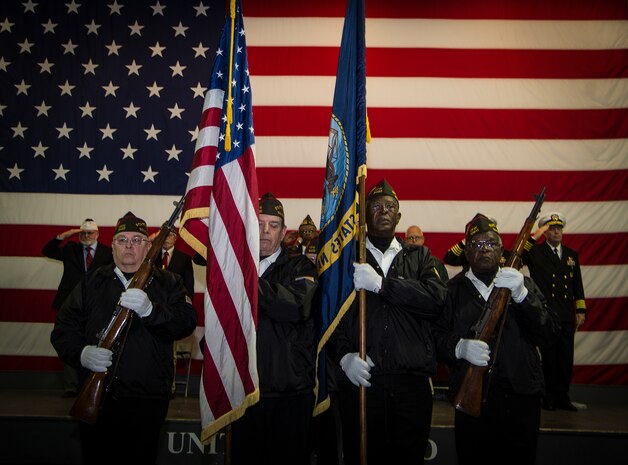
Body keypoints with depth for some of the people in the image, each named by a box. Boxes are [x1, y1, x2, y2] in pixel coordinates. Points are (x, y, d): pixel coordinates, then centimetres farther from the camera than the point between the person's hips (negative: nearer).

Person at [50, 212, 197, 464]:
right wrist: (81, 353, -14)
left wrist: (149, 310, -26)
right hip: (96, 398, 2)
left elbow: (187, 322, -10)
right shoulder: (92, 282, 10)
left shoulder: (168, 282, 4)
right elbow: (63, 328, 6)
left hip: (148, 399, -1)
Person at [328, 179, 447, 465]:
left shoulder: (419, 257, 12)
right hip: (360, 378, -1)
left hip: (412, 380, 1)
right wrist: (343, 356, -15)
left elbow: (437, 299, -7)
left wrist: (381, 284, -14)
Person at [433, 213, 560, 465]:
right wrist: (459, 347, -22)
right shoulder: (453, 290, 6)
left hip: (521, 400, 2)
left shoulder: (523, 284, 10)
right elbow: (437, 335, -2)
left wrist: (521, 295, -16)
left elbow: (548, 333, -2)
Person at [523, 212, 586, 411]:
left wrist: (580, 311, 9)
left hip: (566, 316, 4)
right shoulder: (535, 252, 1)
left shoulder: (571, 255, 15)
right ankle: (549, 396, 15)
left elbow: (577, 285, 15)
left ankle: (562, 396, 20)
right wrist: (534, 236, -22)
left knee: (566, 357, 8)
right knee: (549, 357, 4)